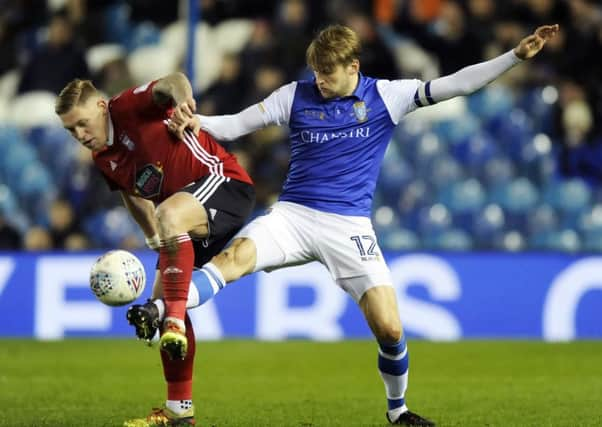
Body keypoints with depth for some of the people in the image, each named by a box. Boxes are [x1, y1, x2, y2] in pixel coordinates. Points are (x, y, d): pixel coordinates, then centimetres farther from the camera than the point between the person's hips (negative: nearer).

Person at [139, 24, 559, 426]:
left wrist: (517, 55, -9)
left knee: (390, 328, -8)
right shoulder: (295, 96, 3)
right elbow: (234, 125, 3)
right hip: (293, 213, 0)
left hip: (349, 226, 0)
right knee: (236, 256, -31)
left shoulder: (385, 96, 1)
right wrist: (198, 122, -18)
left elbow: (455, 84, -2)